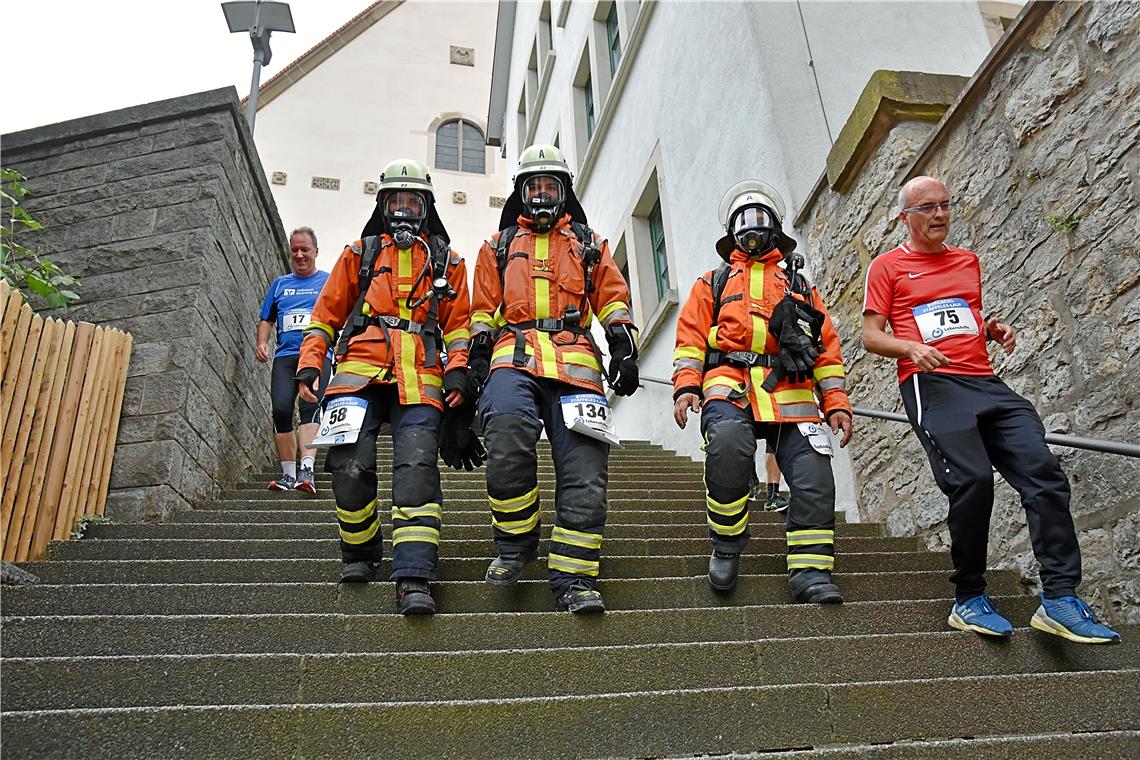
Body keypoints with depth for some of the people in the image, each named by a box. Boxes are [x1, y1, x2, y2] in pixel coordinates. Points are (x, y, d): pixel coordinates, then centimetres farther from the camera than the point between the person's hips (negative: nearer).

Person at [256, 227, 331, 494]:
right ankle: (288, 474, -3)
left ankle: (306, 470, -32)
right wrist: (262, 342, 6)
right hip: (285, 355, 3)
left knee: (311, 407, -21)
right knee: (281, 409, -11)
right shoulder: (280, 284, 24)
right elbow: (266, 320, 26)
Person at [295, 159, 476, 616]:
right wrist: (308, 365, 7)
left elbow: (458, 322, 15)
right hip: (360, 369, 1)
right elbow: (326, 314, 19)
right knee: (351, 466, -10)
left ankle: (413, 579, -20)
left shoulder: (446, 261, 22)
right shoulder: (359, 254, 23)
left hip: (419, 377, -1)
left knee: (417, 469, -16)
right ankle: (359, 556, 14)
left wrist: (458, 369, -1)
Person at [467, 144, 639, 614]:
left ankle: (573, 579, -12)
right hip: (515, 356, -1)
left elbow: (613, 300, 20)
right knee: (507, 430, -32)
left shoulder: (589, 245, 27)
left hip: (574, 362, 1)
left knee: (584, 465, -14)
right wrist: (479, 361, 7)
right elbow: (483, 310, 21)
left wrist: (624, 349, 4)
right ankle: (515, 545, -15)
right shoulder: (499, 246, 27)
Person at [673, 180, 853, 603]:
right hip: (730, 385, -2)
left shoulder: (800, 286, 30)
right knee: (728, 442, -34)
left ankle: (810, 572, -10)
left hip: (790, 393, 2)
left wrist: (836, 402, 8)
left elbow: (827, 347, 22)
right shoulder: (713, 283, 27)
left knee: (813, 473, -18)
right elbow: (691, 336, 13)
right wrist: (687, 385, -5)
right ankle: (726, 545, -16)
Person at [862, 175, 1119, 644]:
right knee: (973, 480, -23)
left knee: (1043, 470, -13)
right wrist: (911, 346, -15)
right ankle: (969, 600, -7)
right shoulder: (887, 267, 10)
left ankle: (1060, 600, -10)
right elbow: (871, 336, 4)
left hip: (985, 382, 6)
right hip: (931, 383, -6)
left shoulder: (968, 261, 26)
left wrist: (995, 329, 13)